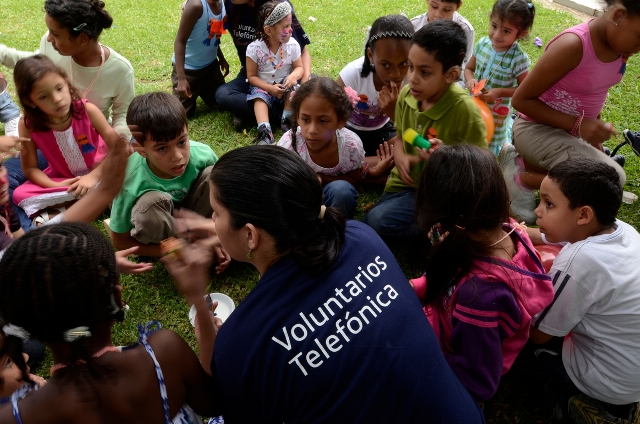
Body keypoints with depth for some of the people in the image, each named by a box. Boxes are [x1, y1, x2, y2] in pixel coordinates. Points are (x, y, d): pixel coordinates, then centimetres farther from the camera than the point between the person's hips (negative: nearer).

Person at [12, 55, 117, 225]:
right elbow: (30, 168, -9)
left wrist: (94, 176, -31)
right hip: (62, 180, 2)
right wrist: (56, 186, -26)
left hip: (99, 174, -1)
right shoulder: (28, 126, -17)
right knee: (20, 195, -20)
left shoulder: (87, 110, -22)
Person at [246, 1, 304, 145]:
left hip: (285, 84, 1)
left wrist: (294, 75, -27)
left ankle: (287, 121, -21)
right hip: (263, 86, -1)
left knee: (293, 90, -29)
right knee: (259, 96, -30)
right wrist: (270, 88, -24)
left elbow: (299, 67, -1)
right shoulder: (254, 48, -17)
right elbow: (251, 76, -11)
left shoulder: (292, 45, -11)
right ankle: (264, 131, -41)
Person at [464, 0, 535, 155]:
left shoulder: (518, 58, -24)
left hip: (497, 113, -4)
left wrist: (499, 92, -27)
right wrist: (470, 80, -19)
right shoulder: (483, 43, -12)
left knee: (490, 149, 15)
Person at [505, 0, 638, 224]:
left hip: (573, 130, 8)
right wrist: (577, 125, -28)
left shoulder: (618, 45, -6)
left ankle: (522, 162, 20)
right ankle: (522, 179, -6)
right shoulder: (573, 46, -28)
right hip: (537, 128, -8)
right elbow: (521, 99, -23)